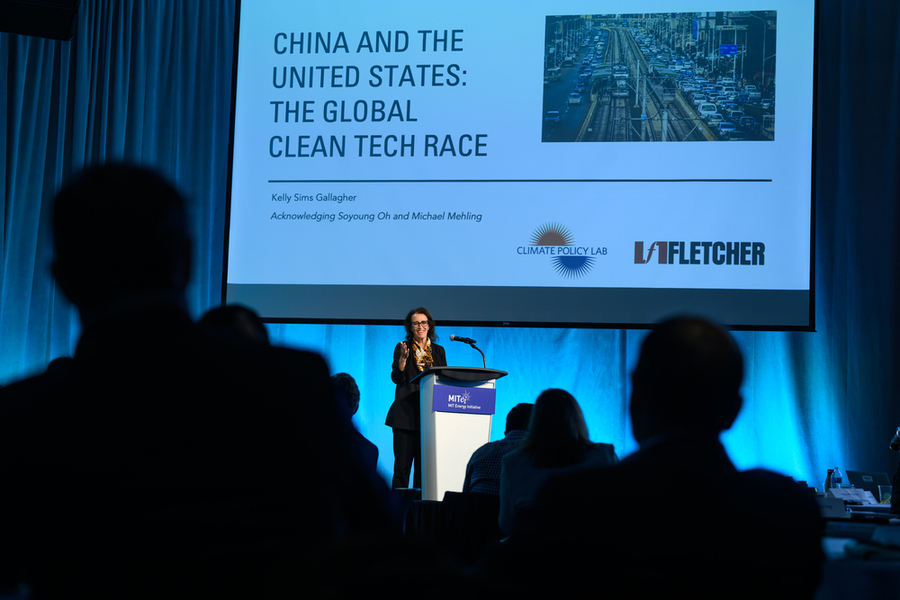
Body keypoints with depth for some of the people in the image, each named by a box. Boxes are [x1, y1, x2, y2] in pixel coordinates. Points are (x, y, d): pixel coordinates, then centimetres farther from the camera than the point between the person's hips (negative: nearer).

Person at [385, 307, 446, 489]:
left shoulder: (438, 351, 15)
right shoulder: (402, 347, 6)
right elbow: (396, 377, -5)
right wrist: (402, 359, -21)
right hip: (406, 415, -3)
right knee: (402, 465, -6)